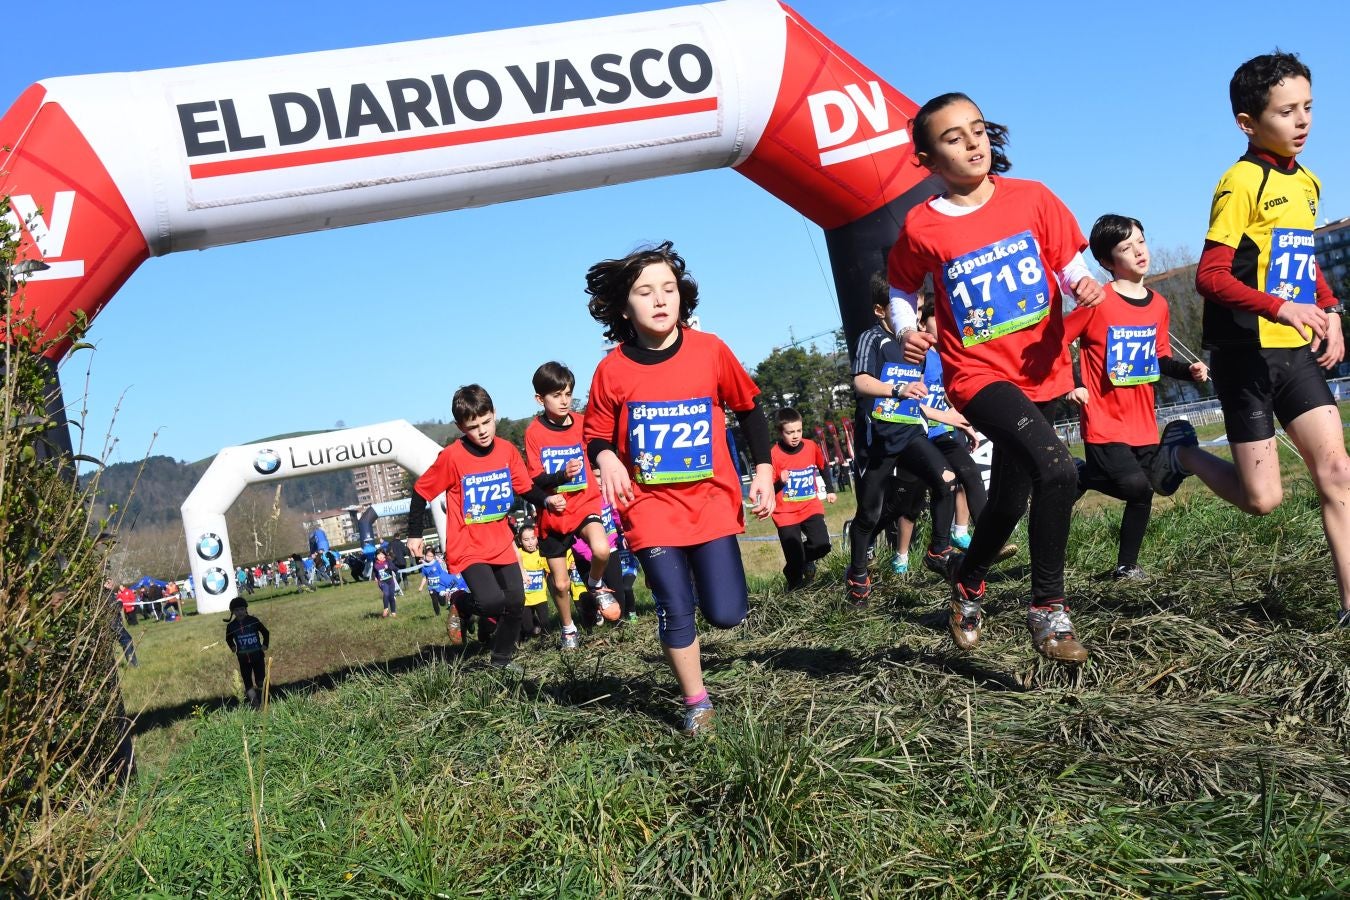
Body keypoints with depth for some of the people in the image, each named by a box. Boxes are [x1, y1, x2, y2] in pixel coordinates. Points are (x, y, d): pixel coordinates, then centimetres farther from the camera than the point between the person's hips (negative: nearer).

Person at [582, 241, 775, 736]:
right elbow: (597, 436, 5)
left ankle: (705, 568, 33)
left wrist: (763, 470, 4)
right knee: (676, 610, -3)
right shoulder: (612, 371, -7)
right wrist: (607, 460, -18)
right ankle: (696, 702, 18)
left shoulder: (710, 351, -4)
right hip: (652, 508, -1)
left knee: (726, 614, -3)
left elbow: (748, 408, 9)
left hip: (712, 500, 1)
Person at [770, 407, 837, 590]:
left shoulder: (811, 447, -4)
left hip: (810, 507, 3)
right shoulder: (774, 454, -16)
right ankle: (795, 587, 22)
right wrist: (780, 482, -31)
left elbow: (824, 467, 17)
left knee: (822, 545, -15)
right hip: (786, 513, -3)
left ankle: (807, 559, 19)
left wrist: (830, 490, 16)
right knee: (794, 560, -6)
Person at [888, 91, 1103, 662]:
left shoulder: (1031, 199, -1)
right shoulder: (922, 228, -7)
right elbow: (901, 290, 10)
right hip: (979, 376, -4)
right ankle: (1048, 608, -11)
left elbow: (1070, 264, 6)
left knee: (1009, 502, 16)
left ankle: (967, 589, 46)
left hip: (1040, 373, 4)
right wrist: (907, 332, -10)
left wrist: (1084, 285, -16)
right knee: (1058, 469, -28)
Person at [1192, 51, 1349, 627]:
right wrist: (1279, 306, -31)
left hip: (1296, 351, 7)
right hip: (1246, 354, -7)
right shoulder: (1243, 182, -12)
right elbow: (1209, 276, -19)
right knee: (1262, 499, -2)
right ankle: (1182, 453, 26)